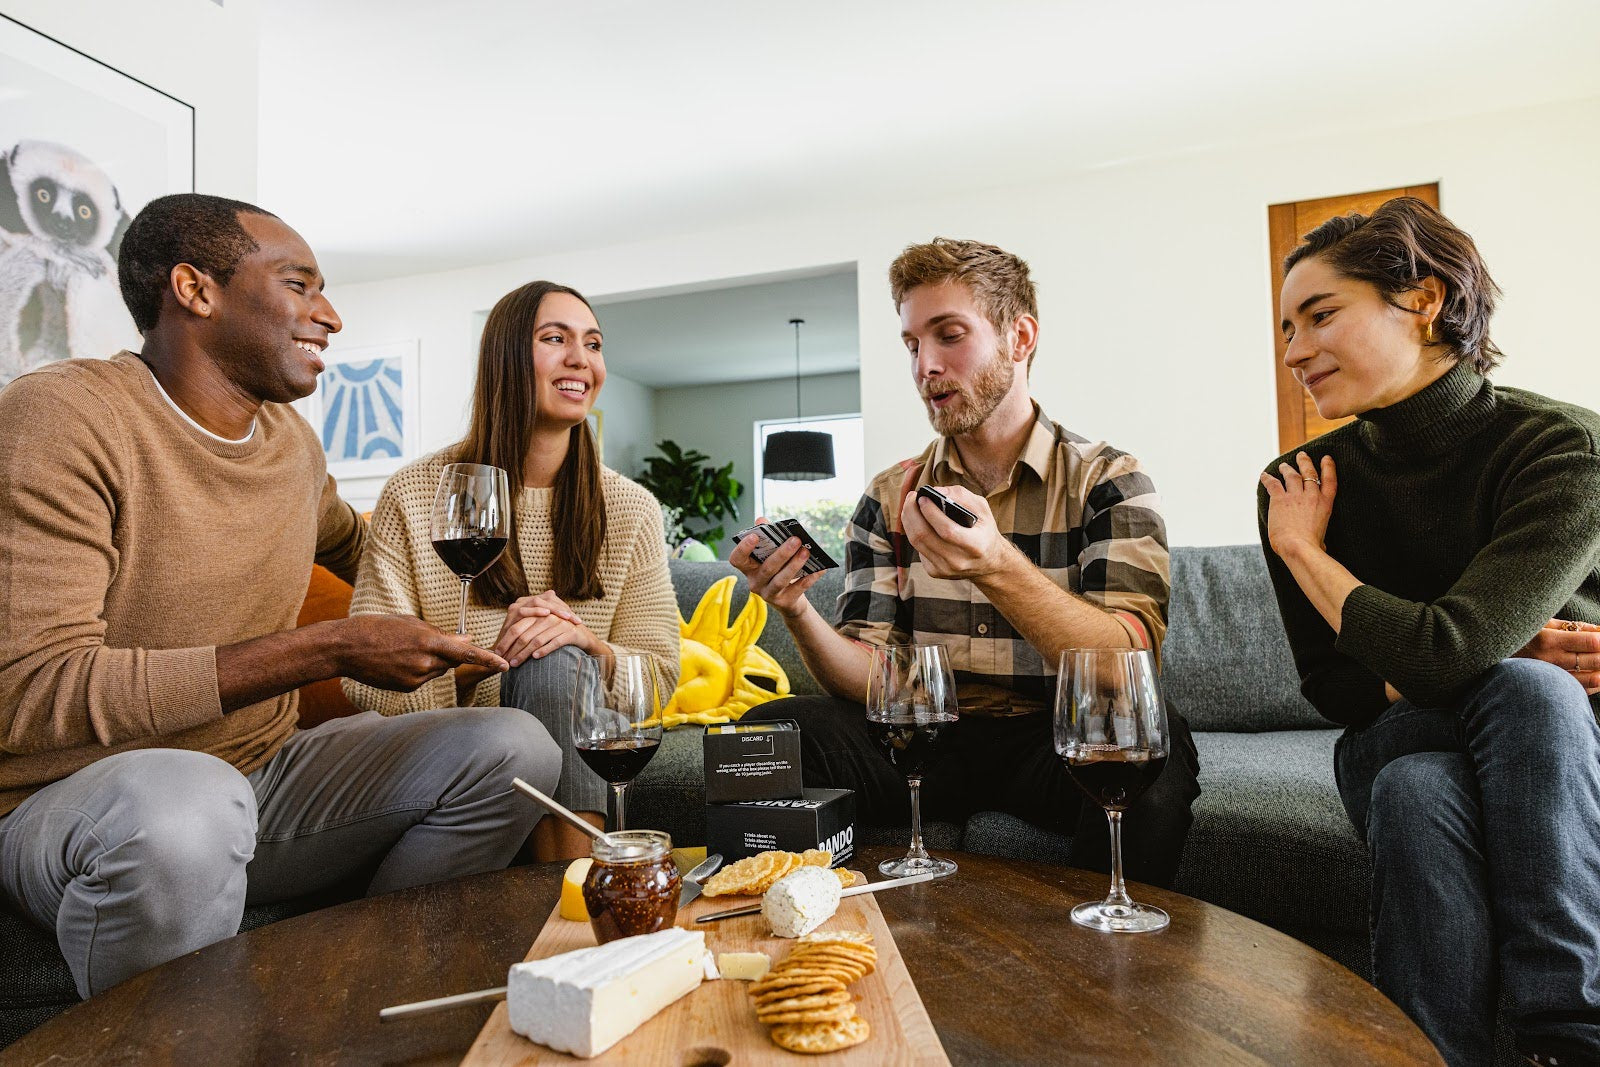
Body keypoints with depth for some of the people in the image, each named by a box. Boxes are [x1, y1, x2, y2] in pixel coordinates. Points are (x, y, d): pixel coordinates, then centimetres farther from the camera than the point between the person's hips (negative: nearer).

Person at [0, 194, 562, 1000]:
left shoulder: (292, 438, 6)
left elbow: (353, 544, 28)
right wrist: (329, 650, -27)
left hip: (260, 780, 6)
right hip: (73, 802, -5)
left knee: (515, 747, -11)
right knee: (184, 800, -40)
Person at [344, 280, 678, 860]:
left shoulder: (630, 508, -1)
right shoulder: (413, 496, -6)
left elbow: (659, 678, -2)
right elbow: (367, 676, -8)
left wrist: (584, 638, -24)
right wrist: (486, 658, -27)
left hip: (573, 752, 2)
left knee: (552, 664, -31)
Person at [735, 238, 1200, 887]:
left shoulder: (1109, 482, -3)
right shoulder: (888, 499, 6)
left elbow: (1127, 664, -19)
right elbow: (869, 680, -1)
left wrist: (999, 568, -36)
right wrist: (797, 613, -22)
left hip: (1056, 738, -1)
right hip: (928, 742, 2)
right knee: (771, 730, -22)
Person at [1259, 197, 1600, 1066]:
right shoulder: (1300, 486, -9)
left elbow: (1446, 651, -32)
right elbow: (1330, 687, -4)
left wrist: (1304, 552, -18)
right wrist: (1503, 669, -17)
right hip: (1401, 745, 1)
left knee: (1528, 690, -34)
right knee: (1415, 793, -33)